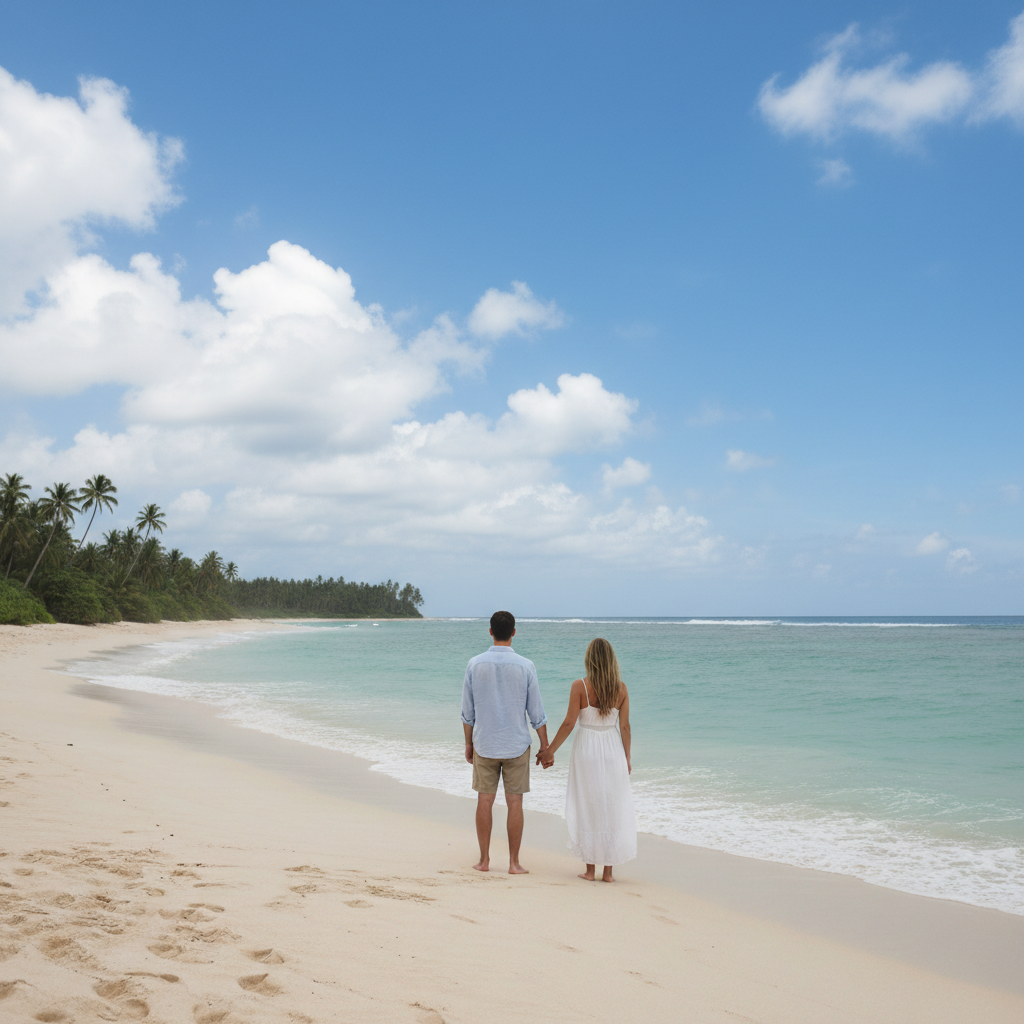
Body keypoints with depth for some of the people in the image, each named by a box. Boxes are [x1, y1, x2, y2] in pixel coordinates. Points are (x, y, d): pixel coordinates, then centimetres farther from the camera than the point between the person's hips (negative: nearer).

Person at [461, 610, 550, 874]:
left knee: (485, 801, 9)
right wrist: (544, 746, 6)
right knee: (514, 803, 5)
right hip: (517, 745, -1)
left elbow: (467, 711, 2)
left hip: (484, 745, 1)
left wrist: (469, 743, 13)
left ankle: (484, 860, 16)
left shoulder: (475, 664, -4)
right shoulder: (525, 666, -8)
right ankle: (514, 863, 9)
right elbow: (537, 713, -3)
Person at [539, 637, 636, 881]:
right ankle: (608, 872, 11)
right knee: (612, 810, 9)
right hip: (613, 751, 2)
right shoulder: (621, 688, -3)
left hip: (586, 750, -2)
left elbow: (569, 724, -10)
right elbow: (624, 727, 0)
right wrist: (627, 758, 11)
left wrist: (550, 751, -1)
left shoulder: (579, 686, -10)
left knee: (587, 809, 9)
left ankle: (590, 870, 12)